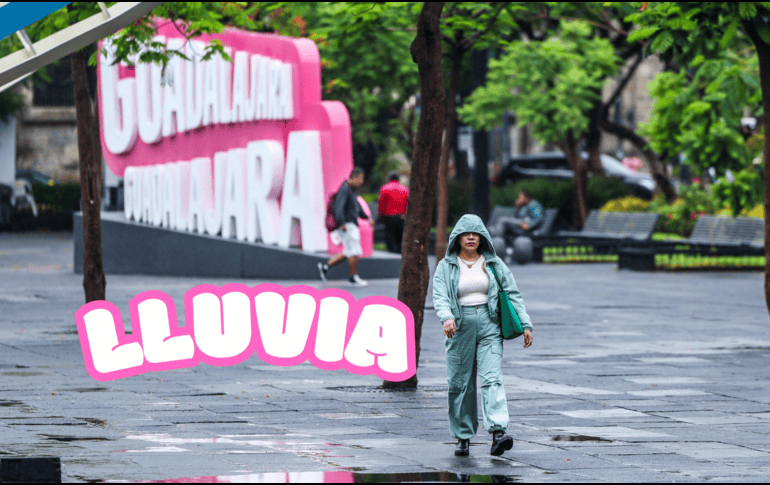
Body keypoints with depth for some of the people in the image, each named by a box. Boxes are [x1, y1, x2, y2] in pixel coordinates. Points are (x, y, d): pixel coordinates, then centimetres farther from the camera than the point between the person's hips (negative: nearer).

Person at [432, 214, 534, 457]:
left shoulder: (494, 264, 11)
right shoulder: (446, 266, 6)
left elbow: (513, 294, 12)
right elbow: (440, 296, -7)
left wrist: (525, 325, 5)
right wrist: (446, 317, -28)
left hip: (489, 326, 0)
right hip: (460, 327, 0)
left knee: (492, 378, -14)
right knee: (460, 383, 2)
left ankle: (498, 432, -26)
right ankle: (463, 436, 13)